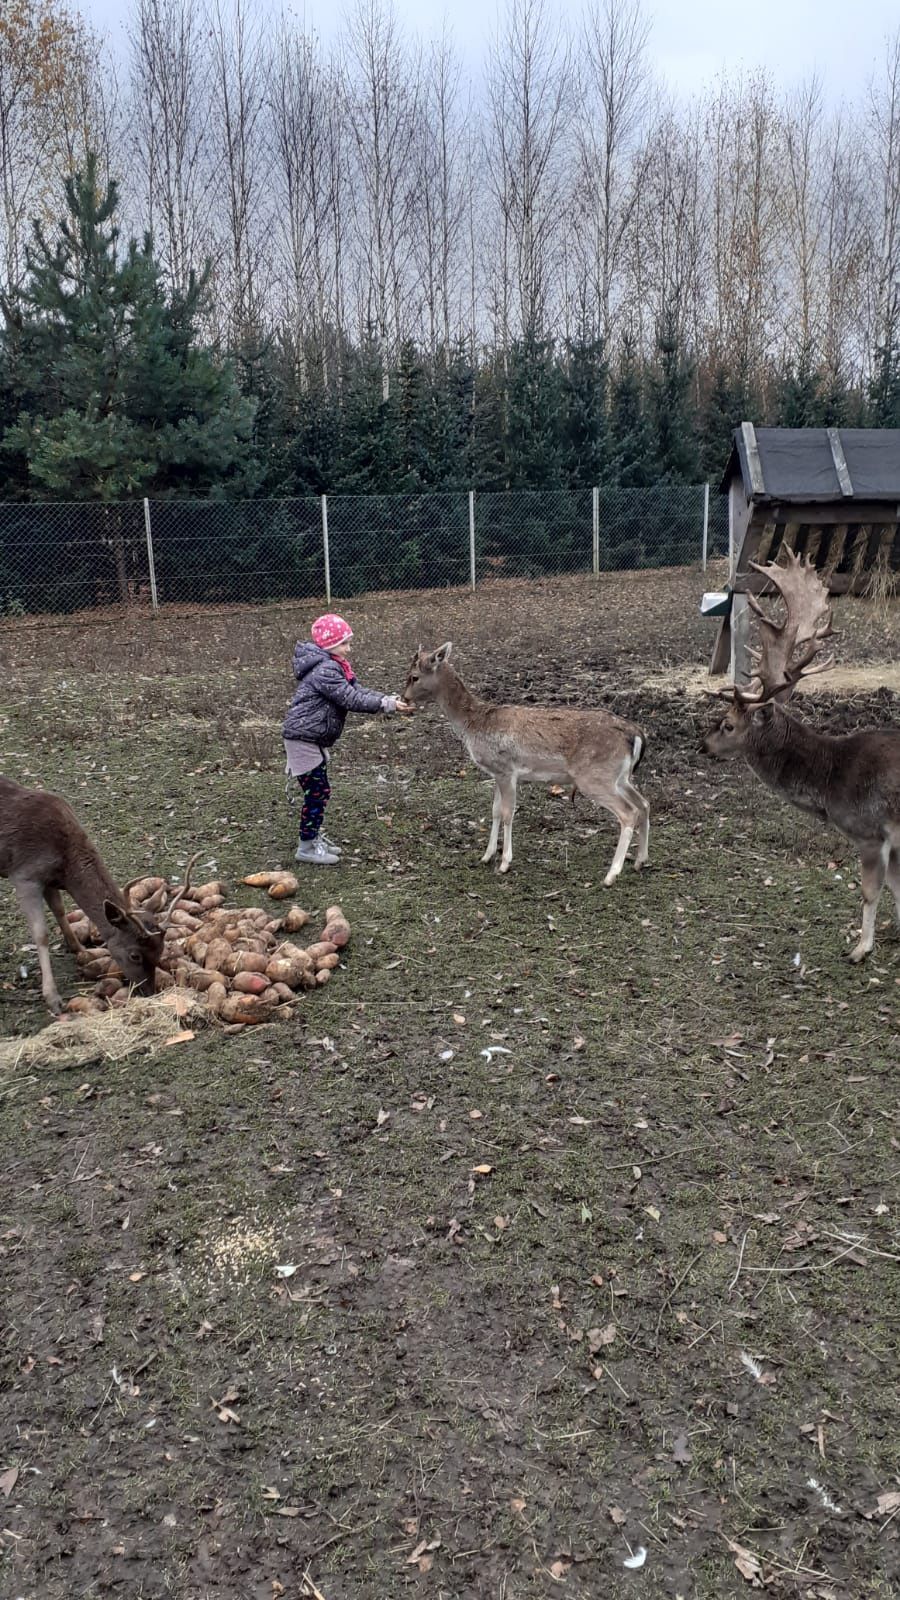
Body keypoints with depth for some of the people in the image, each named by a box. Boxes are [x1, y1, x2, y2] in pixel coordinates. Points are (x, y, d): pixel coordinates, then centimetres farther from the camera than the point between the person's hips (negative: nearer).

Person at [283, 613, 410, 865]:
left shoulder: (334, 666, 12)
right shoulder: (324, 671, -21)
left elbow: (358, 691, 8)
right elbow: (351, 700, -24)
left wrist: (388, 700, -5)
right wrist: (387, 705, -22)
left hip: (313, 739, 10)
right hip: (303, 738, -10)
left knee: (319, 791, 17)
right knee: (317, 791, -5)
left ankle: (314, 837, 30)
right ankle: (307, 846, 5)